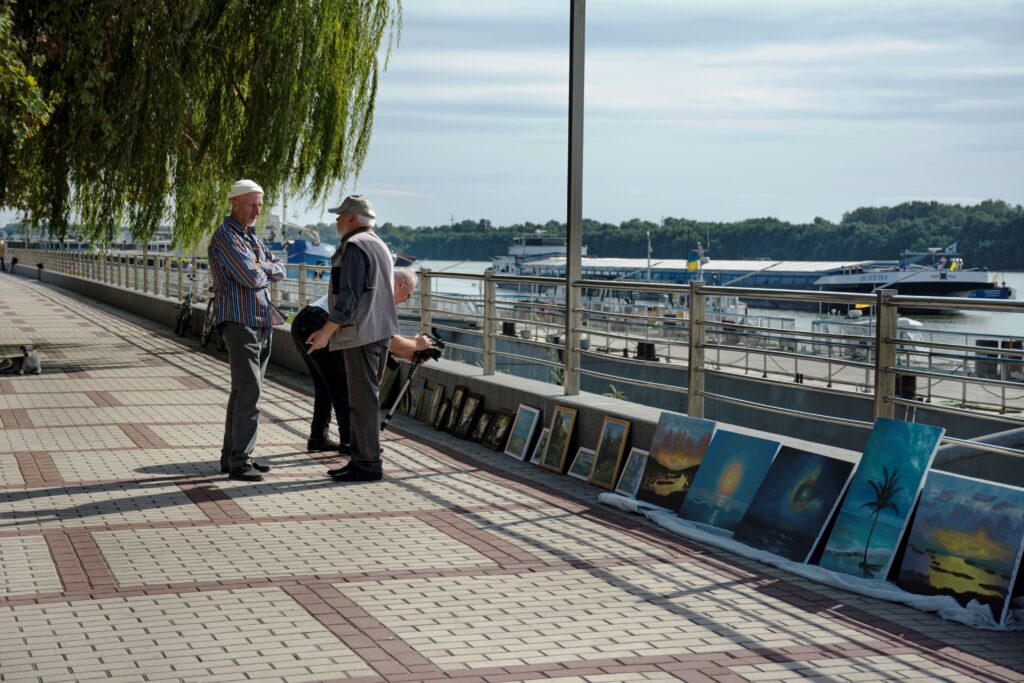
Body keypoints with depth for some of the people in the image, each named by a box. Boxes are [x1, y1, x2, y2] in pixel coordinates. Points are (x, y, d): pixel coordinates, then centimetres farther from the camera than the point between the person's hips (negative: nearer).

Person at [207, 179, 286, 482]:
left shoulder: (252, 237, 19)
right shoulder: (225, 237, -11)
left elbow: (279, 271, 11)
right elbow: (252, 279, -19)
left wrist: (261, 270, -7)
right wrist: (268, 270, 1)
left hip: (262, 323, 9)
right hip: (239, 323, -9)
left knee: (244, 391, 10)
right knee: (248, 391, -13)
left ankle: (232, 455, 16)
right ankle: (239, 462, -13)